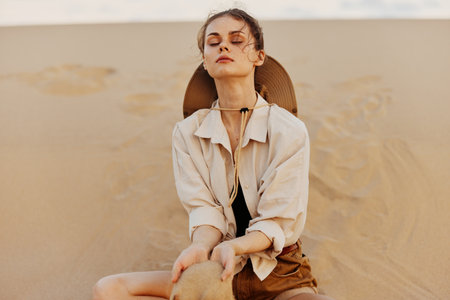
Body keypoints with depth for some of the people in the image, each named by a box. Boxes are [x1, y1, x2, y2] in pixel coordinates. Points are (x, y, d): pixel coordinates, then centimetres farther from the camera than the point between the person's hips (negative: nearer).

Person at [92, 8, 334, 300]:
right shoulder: (188, 133, 0)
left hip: (278, 274, -2)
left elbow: (279, 222, -10)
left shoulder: (289, 131, -9)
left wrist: (232, 247, -30)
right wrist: (201, 246, -30)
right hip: (218, 273, 2)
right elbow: (204, 210, -6)